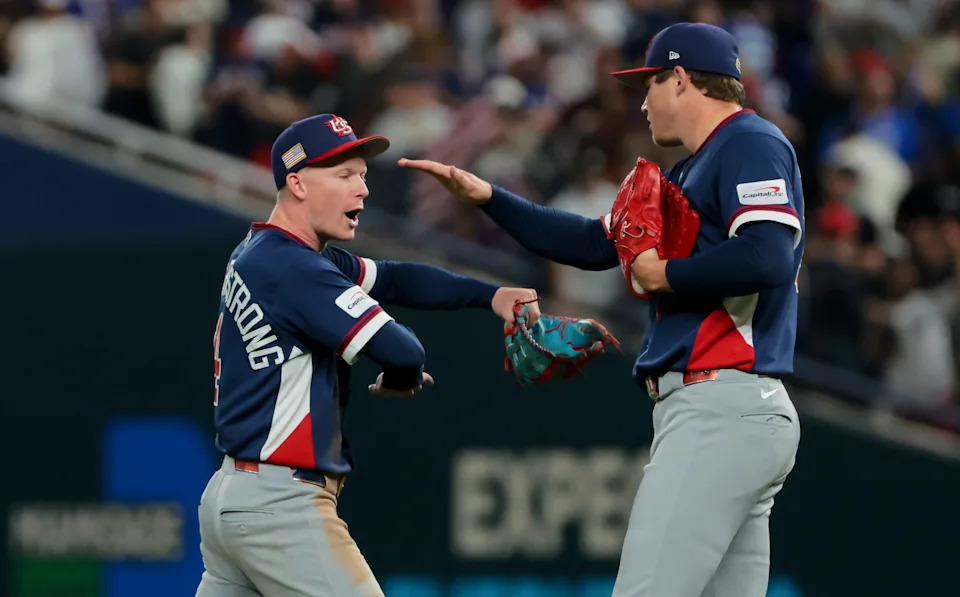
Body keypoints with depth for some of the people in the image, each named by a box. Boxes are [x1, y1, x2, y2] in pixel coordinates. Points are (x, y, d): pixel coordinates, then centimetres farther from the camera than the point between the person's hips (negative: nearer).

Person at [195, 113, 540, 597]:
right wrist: (401, 382, 2)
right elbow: (401, 352, -23)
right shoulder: (293, 267, -17)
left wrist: (489, 295, 6)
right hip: (281, 506, -10)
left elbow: (392, 280, 18)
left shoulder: (257, 255, 15)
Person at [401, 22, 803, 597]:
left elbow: (769, 259, -22)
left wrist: (665, 274, -9)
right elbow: (594, 244, 30)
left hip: (722, 412, -10)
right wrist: (487, 196, 24)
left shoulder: (752, 145, -6)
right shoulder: (691, 173, 26)